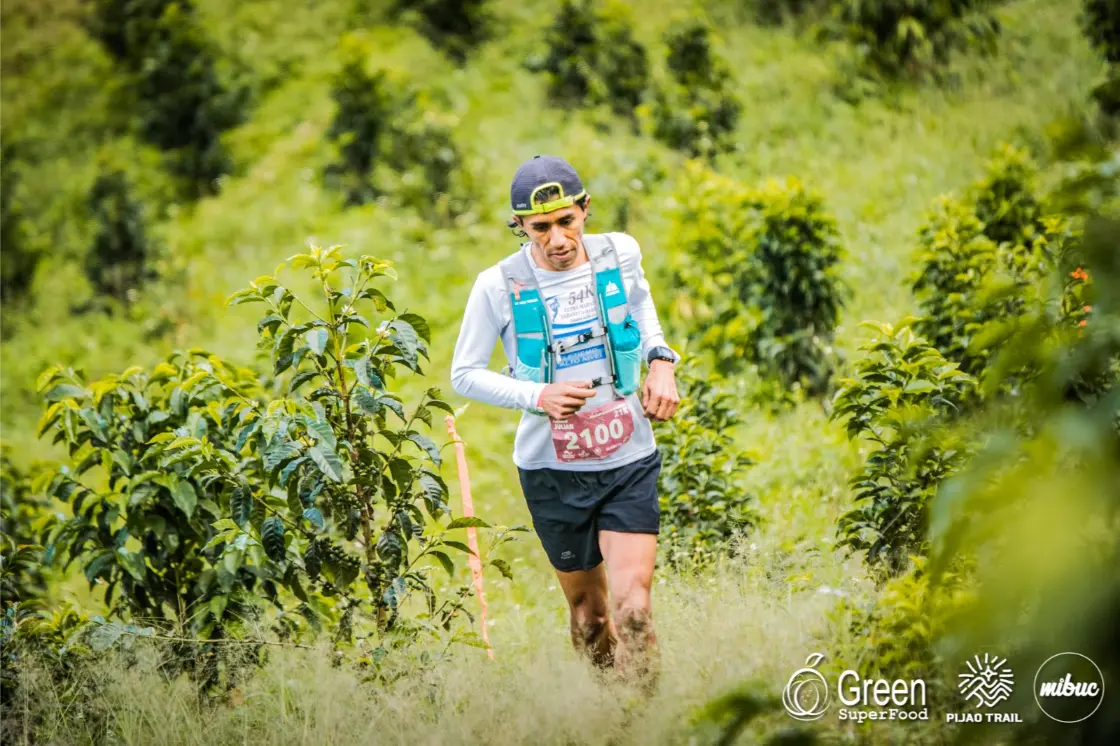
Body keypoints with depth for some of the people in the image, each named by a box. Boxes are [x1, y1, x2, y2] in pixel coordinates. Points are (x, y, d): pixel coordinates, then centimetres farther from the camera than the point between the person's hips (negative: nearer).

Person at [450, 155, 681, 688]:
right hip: (553, 469, 0)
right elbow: (464, 374, -3)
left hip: (629, 461, 0)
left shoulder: (620, 254, -5)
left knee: (632, 607, -15)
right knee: (588, 613, 14)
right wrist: (537, 395, -18)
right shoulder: (499, 286, -13)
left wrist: (660, 361, 1)